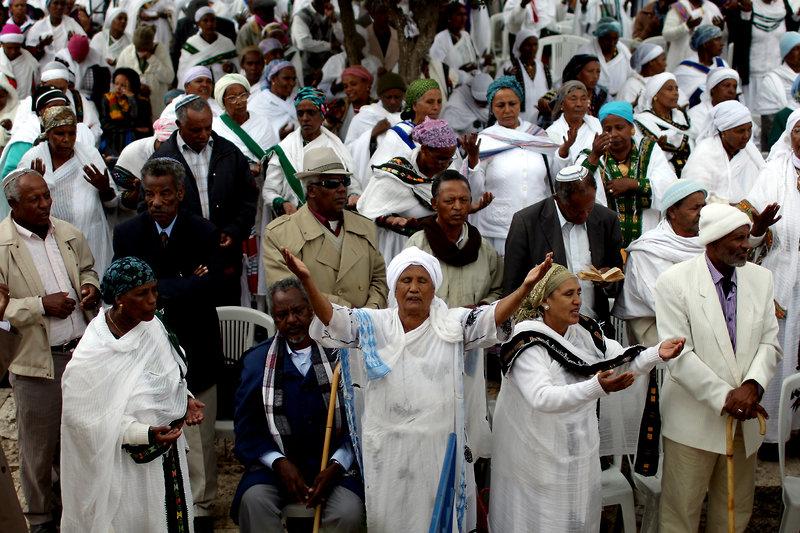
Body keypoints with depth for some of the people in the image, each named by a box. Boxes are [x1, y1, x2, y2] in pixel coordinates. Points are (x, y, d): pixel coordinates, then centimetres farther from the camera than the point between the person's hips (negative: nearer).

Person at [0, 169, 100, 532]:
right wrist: (41, 305, -22)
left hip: (83, 350, 5)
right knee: (39, 443, 9)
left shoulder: (68, 234, 3)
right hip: (37, 359, -5)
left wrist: (90, 286, -3)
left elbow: (87, 269, 19)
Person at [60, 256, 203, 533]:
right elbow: (90, 419, -19)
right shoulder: (92, 354, -23)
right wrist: (145, 434, -27)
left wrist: (185, 399, -6)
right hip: (129, 463, -6)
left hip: (169, 449, 6)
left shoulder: (152, 324, -5)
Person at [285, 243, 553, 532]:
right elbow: (332, 318, -10)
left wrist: (525, 286, -30)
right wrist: (307, 280, -27)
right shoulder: (374, 324, 0)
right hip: (387, 444, 0)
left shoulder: (454, 324, 0)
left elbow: (494, 315, -13)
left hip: (439, 443, 0)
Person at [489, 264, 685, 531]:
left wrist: (657, 353, -22)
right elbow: (542, 398, -34)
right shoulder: (527, 344, -21)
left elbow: (624, 361, -2)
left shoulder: (585, 331, 1)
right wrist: (598, 387, -45)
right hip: (541, 457, -6)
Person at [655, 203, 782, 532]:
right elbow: (677, 356, -15)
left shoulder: (761, 278, 5)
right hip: (695, 417, -5)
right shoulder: (674, 282, -11)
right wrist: (725, 397, -17)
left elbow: (769, 343, 3)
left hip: (745, 418, 5)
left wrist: (752, 385, -16)